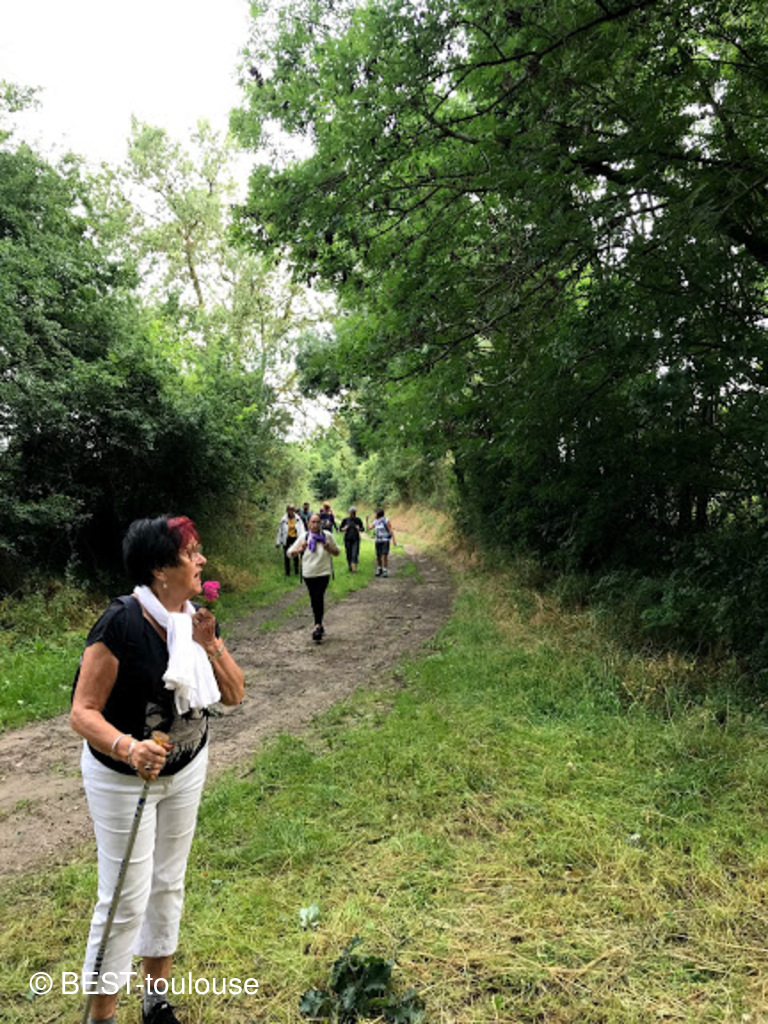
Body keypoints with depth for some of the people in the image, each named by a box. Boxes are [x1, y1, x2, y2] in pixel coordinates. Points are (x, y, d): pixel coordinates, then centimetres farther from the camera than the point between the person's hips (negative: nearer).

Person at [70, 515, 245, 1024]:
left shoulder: (198, 618, -7)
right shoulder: (121, 623, -26)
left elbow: (234, 694, -4)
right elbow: (83, 712, -23)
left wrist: (210, 645, -20)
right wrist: (129, 748, -41)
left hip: (187, 769, 6)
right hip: (123, 778, -6)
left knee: (168, 884, 19)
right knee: (127, 898, 3)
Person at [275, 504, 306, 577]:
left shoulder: (298, 519, -6)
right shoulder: (284, 520, -9)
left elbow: (302, 529, -5)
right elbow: (280, 531, -4)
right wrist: (278, 542, -2)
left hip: (295, 538, 1)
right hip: (286, 539, -1)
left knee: (296, 555, 7)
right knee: (286, 556, 8)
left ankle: (296, 571, 22)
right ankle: (287, 572, 21)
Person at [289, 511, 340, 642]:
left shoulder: (327, 536, -1)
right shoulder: (304, 537, 1)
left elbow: (337, 552, 9)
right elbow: (290, 552, 5)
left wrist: (329, 548, -12)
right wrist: (299, 549, -15)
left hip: (323, 572, -2)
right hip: (308, 573, 3)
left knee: (319, 598, -14)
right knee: (314, 599, 10)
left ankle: (318, 626, -10)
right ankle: (319, 625, 24)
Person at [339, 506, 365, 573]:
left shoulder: (358, 520, -1)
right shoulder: (345, 519, -1)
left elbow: (363, 528, 8)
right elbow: (340, 528, 7)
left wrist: (359, 529, -14)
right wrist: (344, 529, -15)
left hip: (356, 539, -1)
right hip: (347, 539, 1)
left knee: (355, 554, -12)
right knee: (348, 554, 5)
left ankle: (354, 568, -10)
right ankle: (349, 566, 24)